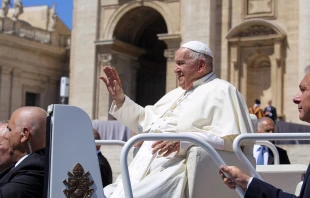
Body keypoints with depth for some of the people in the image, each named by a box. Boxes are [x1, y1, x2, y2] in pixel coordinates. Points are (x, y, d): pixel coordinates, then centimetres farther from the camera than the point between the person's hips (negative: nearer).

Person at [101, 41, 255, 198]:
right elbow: (145, 122, 34)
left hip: (178, 171, -9)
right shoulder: (177, 93, 28)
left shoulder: (220, 91, 0)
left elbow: (230, 139, -14)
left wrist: (184, 140, -23)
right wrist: (120, 99, 22)